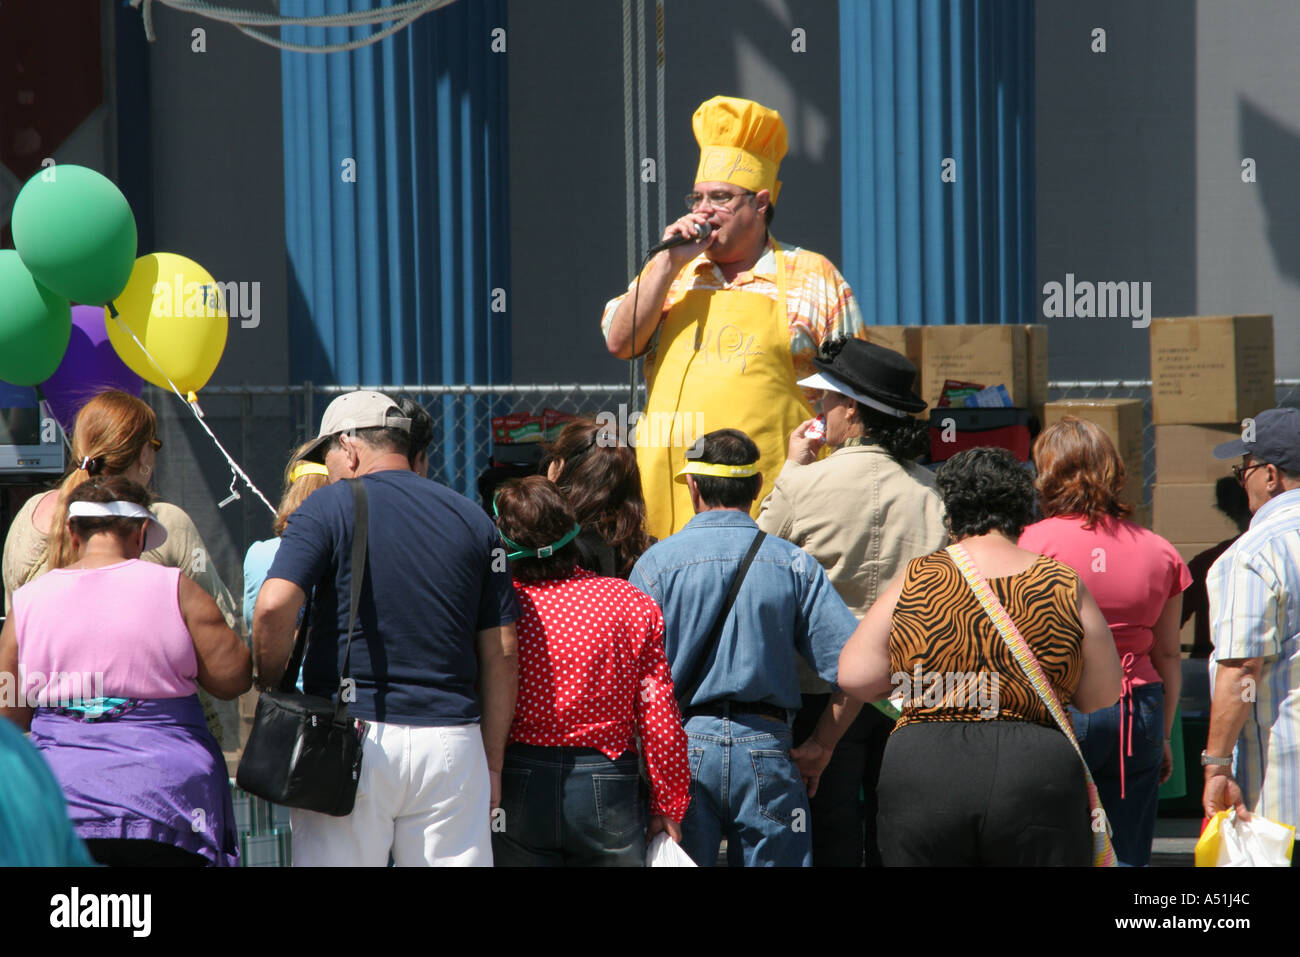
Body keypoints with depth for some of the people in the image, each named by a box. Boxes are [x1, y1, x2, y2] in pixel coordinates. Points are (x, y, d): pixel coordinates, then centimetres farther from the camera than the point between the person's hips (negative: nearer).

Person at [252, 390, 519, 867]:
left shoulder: (328, 508, 0)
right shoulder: (473, 520, 11)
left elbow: (274, 607, -15)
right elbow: (500, 654, 9)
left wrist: (273, 688, 2)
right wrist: (492, 764, 13)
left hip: (349, 734, -3)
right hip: (451, 738, 3)